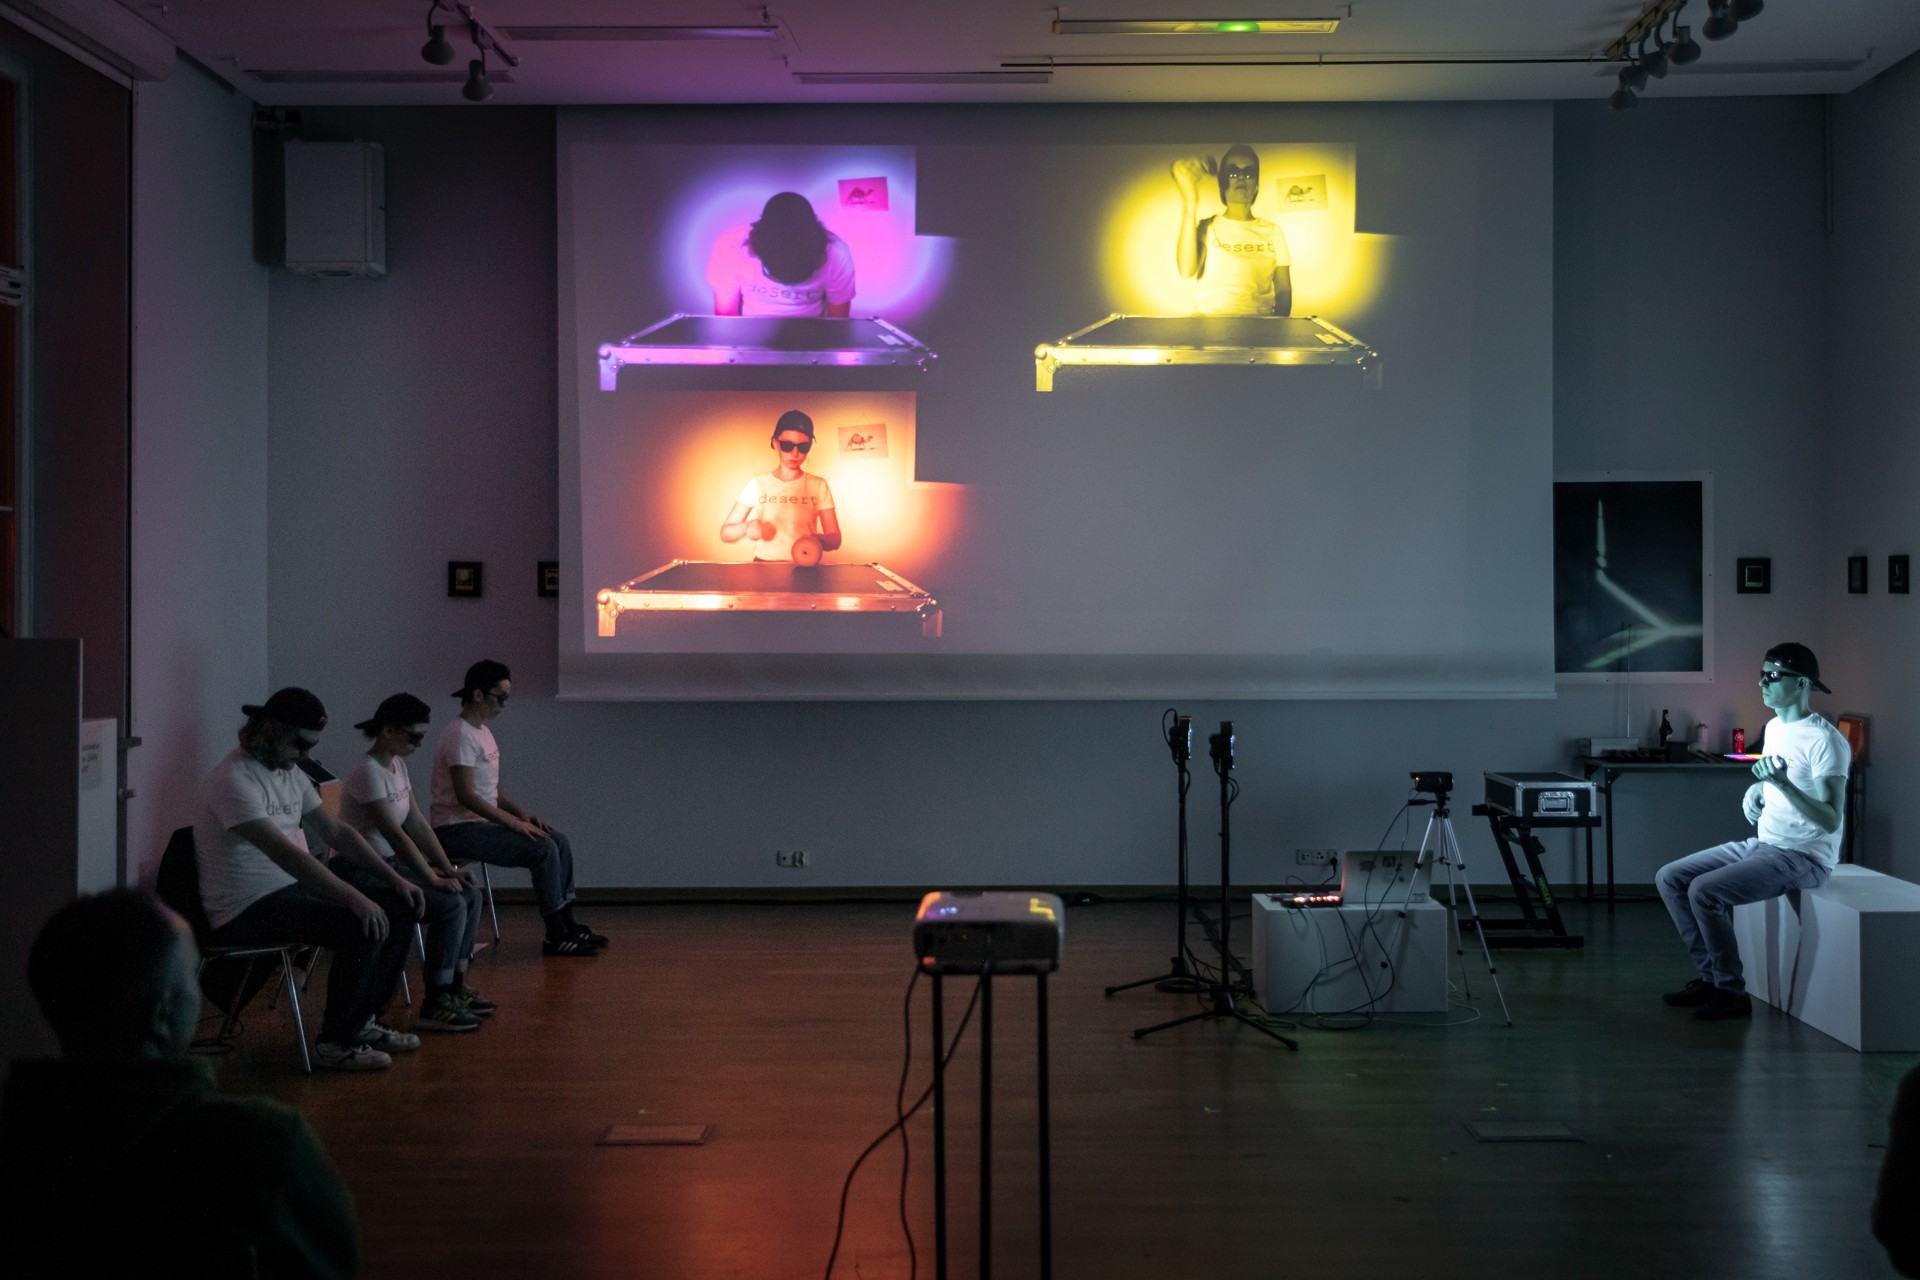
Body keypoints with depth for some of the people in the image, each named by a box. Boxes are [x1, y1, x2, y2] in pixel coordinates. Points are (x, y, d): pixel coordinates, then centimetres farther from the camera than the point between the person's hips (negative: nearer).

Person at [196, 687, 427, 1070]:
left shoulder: (289, 773, 11)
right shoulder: (234, 780, -20)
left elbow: (335, 831, 15)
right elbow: (285, 853, -29)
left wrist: (396, 879, 5)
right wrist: (355, 899, -33)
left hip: (293, 888, 10)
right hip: (245, 910, -10)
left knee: (400, 906, 5)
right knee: (362, 925, -28)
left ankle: (363, 1020, 14)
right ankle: (337, 1042, -12)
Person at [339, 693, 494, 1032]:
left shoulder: (397, 765, 9)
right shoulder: (368, 773, -20)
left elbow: (418, 824, 9)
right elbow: (395, 834, -23)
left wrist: (449, 870, 0)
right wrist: (434, 878, -20)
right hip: (360, 874, -9)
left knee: (470, 895, 2)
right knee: (452, 905, -21)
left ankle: (455, 988, 12)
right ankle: (434, 1007, -15)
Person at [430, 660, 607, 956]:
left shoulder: (482, 731, 13)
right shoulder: (461, 736, -19)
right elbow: (466, 796, -24)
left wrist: (522, 814, 6)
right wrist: (514, 822, -21)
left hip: (482, 821, 10)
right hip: (458, 829, -10)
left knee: (559, 842, 3)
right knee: (543, 849, -20)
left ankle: (567, 925, 7)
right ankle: (556, 937, -12)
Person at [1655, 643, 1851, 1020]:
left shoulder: (1825, 740, -18)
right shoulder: (1775, 727, 10)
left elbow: (1832, 820, -24)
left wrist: (1782, 782, -36)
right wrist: (1757, 790, 6)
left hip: (1803, 858, -9)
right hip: (1761, 845, 9)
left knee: (1704, 890, -26)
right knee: (1669, 878, 0)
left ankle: (1731, 992, -12)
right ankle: (1710, 976, 5)